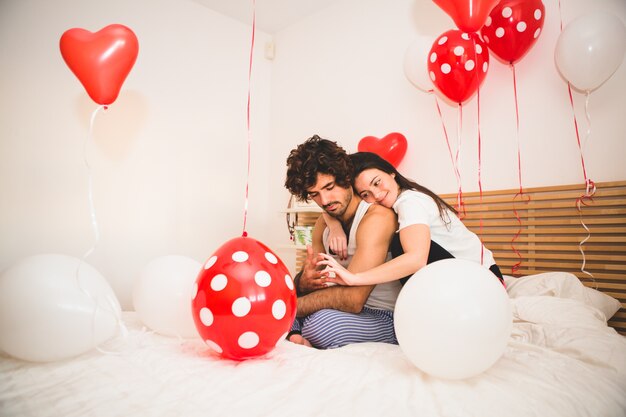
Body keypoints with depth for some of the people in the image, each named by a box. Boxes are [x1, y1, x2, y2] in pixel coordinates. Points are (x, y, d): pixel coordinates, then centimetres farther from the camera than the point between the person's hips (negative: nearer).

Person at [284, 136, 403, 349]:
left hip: (386, 320, -8)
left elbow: (352, 298, -29)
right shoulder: (323, 223, 6)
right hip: (350, 308, 8)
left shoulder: (377, 217, -21)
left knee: (321, 322, -37)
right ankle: (295, 334, -22)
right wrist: (303, 282, -22)